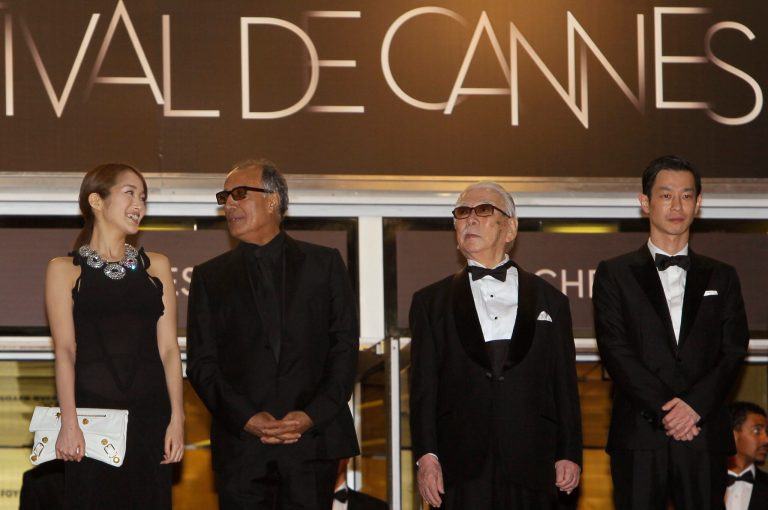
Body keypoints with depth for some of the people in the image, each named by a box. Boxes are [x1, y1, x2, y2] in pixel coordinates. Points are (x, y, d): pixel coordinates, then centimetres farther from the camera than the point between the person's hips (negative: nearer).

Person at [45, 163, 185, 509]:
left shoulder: (155, 266, 13)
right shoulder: (65, 270, 5)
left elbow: (168, 347, 8)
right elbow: (65, 349, -4)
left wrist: (177, 417, -3)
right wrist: (69, 422, -14)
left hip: (149, 415, 3)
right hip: (91, 411, -2)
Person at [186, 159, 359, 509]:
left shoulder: (324, 264, 10)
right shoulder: (210, 277, 13)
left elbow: (345, 347, 5)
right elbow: (201, 363, 6)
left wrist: (314, 415, -9)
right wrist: (246, 418, -9)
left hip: (314, 439, -1)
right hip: (241, 447, 1)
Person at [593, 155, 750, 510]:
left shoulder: (721, 278, 15)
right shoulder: (614, 275, 8)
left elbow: (733, 351, 5)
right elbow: (615, 350, -2)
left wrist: (695, 405, -11)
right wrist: (663, 409, -12)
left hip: (704, 434, 2)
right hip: (639, 436, -2)